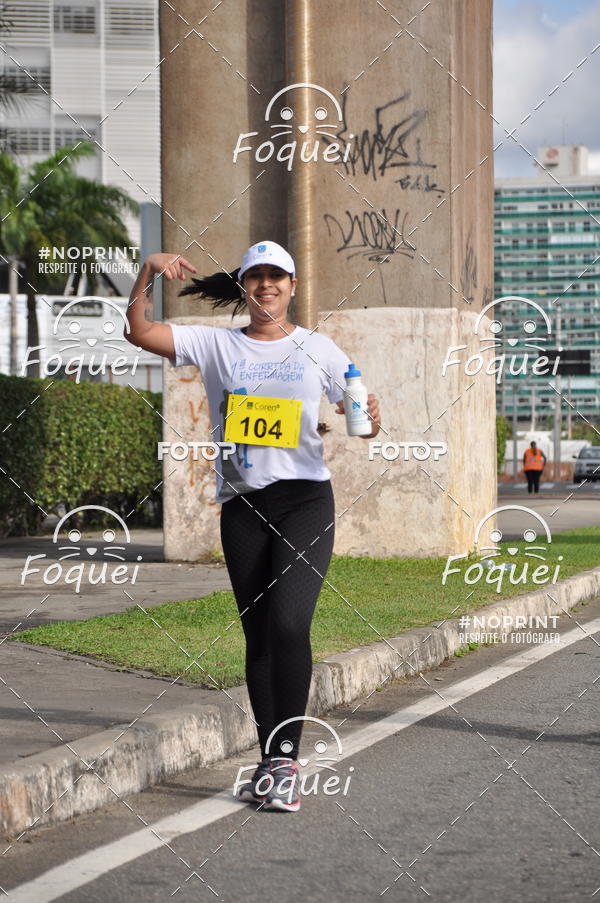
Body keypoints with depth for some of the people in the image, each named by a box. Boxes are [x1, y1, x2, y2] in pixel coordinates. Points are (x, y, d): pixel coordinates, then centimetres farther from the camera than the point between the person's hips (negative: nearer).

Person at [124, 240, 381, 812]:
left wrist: (369, 419, -13)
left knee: (288, 625, -16)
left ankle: (286, 757, -9)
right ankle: (270, 763, 12)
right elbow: (139, 332, 4)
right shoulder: (216, 346, 11)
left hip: (305, 499, -2)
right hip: (242, 505, 2)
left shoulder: (317, 350, 9)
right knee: (258, 636, 5)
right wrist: (148, 272, -7)